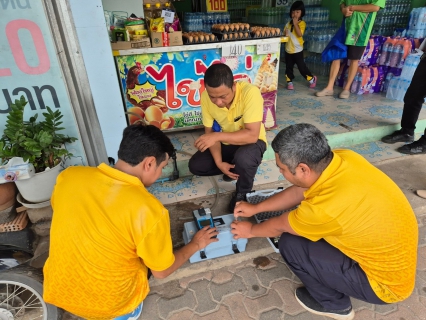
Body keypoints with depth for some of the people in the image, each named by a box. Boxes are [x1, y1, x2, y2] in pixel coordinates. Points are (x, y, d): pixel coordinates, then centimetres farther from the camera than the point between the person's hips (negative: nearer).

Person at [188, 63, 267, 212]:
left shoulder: (250, 92, -33)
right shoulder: (206, 97, -19)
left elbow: (252, 135, -35)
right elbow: (209, 132, -10)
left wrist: (218, 136, -41)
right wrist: (219, 162, -21)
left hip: (251, 141, -4)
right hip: (226, 143, 5)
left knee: (243, 158, -37)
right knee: (195, 166, -9)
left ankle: (243, 192, -3)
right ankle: (234, 166, 14)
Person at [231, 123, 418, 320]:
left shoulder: (326, 206, -36)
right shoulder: (343, 158, -15)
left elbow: (279, 226, -13)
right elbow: (298, 192, 2)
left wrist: (250, 231, 8)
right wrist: (255, 208, 11)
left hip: (386, 281, -7)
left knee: (290, 244, -13)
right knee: (304, 218, 7)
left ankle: (334, 304, 13)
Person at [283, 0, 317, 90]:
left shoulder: (302, 23, -8)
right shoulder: (288, 23, 8)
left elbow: (300, 34, -22)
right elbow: (284, 33, 17)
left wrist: (295, 24, -21)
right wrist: (285, 34, -6)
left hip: (297, 50, -5)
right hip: (288, 49, 5)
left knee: (301, 67, 0)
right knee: (288, 67, 8)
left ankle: (312, 79, 18)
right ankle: (289, 82, 20)